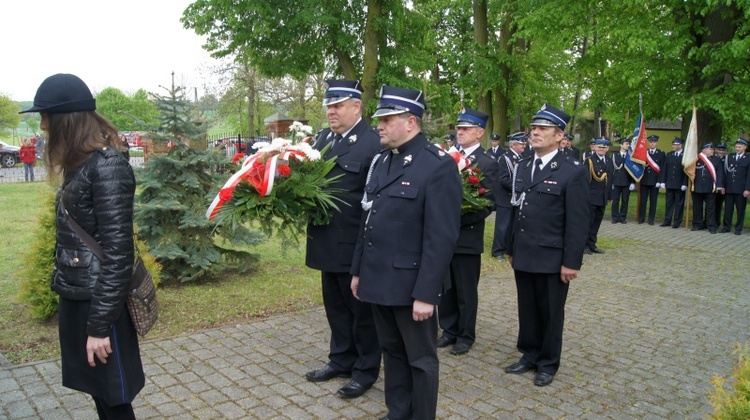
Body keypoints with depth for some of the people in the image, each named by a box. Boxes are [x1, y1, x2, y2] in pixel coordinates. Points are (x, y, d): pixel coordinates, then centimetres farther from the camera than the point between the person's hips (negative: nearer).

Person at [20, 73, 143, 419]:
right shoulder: (81, 163, 10)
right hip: (75, 298, 8)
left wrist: (100, 325, -19)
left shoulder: (107, 167, -19)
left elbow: (117, 253, -21)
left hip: (97, 302, -8)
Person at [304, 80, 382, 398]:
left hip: (355, 246, -7)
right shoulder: (323, 138, 9)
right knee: (335, 306, 20)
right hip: (327, 241, 7)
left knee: (361, 308, 9)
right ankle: (341, 360, 38)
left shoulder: (373, 143, -15)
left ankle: (366, 369, 27)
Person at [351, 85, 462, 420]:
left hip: (410, 284, -7)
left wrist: (426, 292, -20)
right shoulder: (381, 161, 11)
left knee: (420, 360, 10)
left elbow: (441, 237, -18)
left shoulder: (439, 165, -14)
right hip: (378, 279, 7)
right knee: (392, 353, 20)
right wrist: (358, 270, 15)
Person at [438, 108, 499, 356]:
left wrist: (456, 220, -19)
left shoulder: (488, 164, -7)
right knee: (446, 288, 14)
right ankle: (449, 330, 29)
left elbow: (488, 205, -12)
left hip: (467, 237, -5)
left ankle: (466, 336, 23)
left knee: (466, 292, 8)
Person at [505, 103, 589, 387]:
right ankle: (530, 356, 32)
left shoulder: (573, 172, -9)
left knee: (550, 313, 10)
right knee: (527, 310, 16)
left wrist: (571, 263, -14)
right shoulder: (522, 167, 10)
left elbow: (578, 222, -11)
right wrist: (512, 249, 13)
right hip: (523, 257, 5)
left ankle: (548, 364, 26)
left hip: (552, 260, -5)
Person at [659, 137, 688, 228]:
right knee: (669, 202, 9)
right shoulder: (669, 155, 9)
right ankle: (667, 221, 14)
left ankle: (677, 222, 10)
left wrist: (685, 184, -14)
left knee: (679, 203, 4)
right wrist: (662, 181, 2)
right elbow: (664, 168, 8)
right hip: (669, 183, 4)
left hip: (680, 185, -4)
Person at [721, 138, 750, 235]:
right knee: (728, 208, 6)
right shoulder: (729, 157, 11)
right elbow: (725, 172, 8)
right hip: (729, 188, 3)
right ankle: (727, 226, 15)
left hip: (741, 189, -3)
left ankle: (738, 228, 11)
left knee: (740, 209, 3)